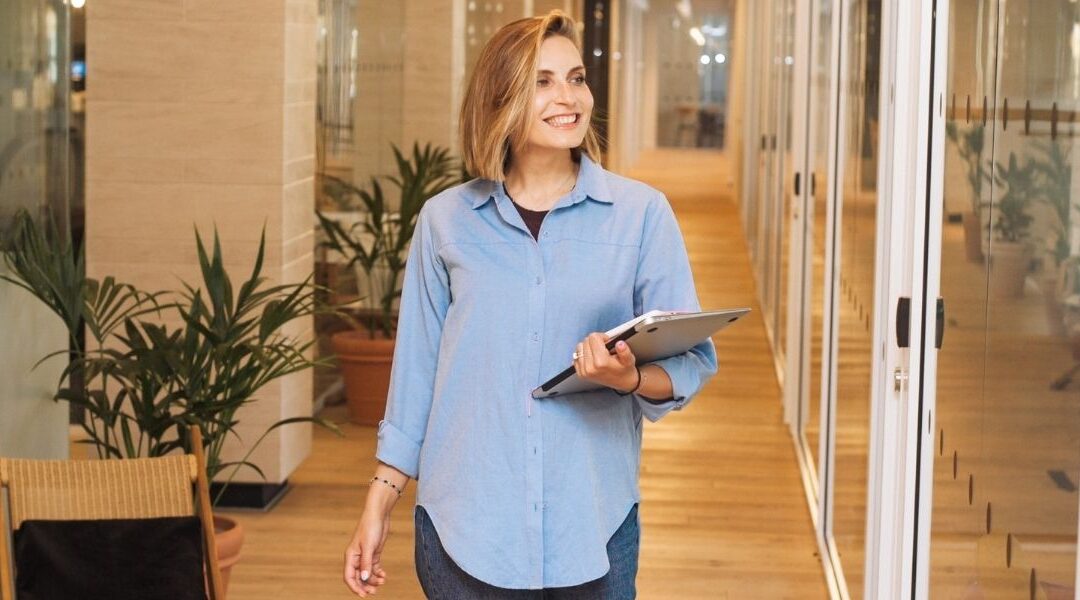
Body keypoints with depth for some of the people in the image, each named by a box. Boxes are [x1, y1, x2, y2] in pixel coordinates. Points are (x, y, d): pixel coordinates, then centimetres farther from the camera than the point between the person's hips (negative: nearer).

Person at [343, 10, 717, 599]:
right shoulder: (445, 220, 3)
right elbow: (416, 373, 9)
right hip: (466, 526, 1)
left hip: (593, 526, 0)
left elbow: (692, 362, 0)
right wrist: (378, 504, 8)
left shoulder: (641, 213, -1)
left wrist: (629, 378, -21)